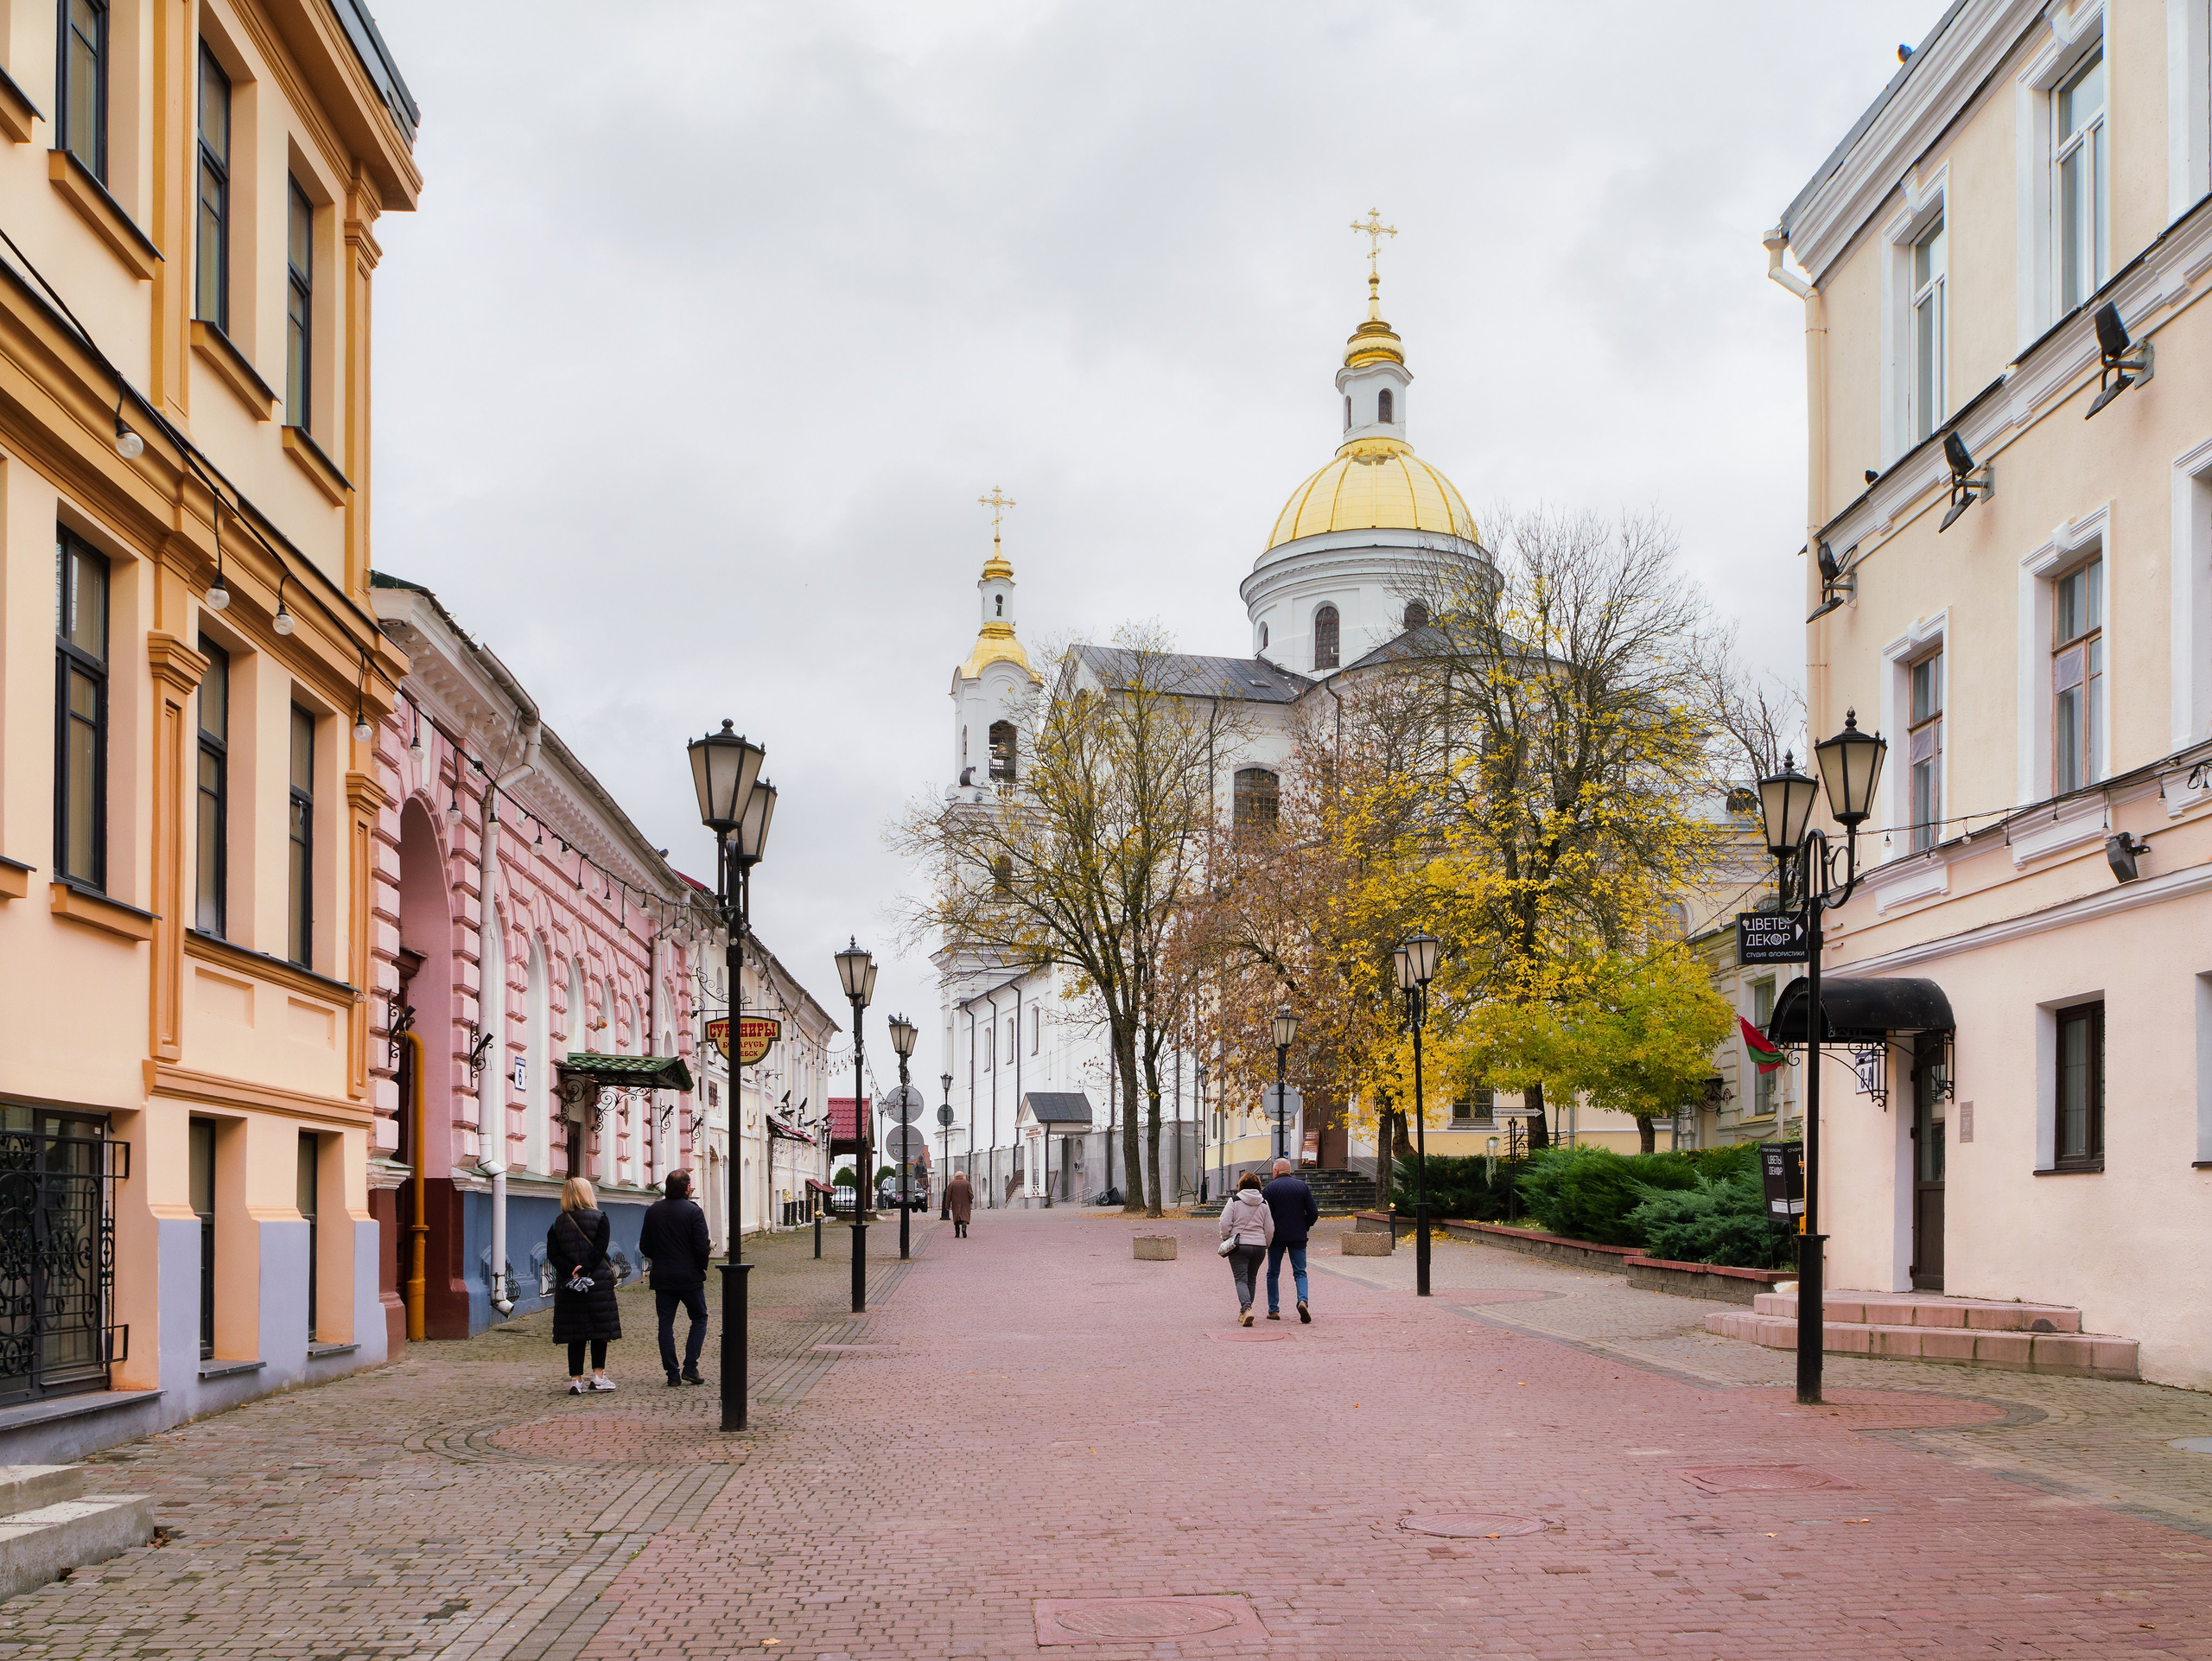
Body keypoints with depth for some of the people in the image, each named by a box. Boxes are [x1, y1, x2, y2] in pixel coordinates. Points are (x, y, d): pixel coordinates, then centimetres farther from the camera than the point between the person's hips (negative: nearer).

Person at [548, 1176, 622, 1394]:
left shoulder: (558, 1223, 7)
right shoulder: (599, 1218, -2)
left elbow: (552, 1254, -3)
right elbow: (600, 1249, -12)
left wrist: (571, 1272, -11)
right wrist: (584, 1271, -14)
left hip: (568, 1284, 3)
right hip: (598, 1282, -3)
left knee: (575, 1334, 5)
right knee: (600, 1328, 5)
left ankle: (576, 1379, 3)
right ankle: (598, 1376, 2)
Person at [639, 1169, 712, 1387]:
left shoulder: (653, 1211, 3)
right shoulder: (693, 1211, -11)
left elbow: (644, 1246, 6)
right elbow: (702, 1246, -13)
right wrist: (702, 1265, 6)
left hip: (662, 1277, 3)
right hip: (689, 1277, -3)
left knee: (666, 1323, 7)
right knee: (699, 1319, 11)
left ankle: (672, 1374, 5)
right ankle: (690, 1367, 1)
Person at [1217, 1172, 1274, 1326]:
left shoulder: (1234, 1201, -3)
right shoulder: (1263, 1203, 7)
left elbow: (1225, 1223, -8)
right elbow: (1270, 1229, 8)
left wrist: (1226, 1239, 8)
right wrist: (1265, 1245, 21)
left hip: (1238, 1245, -3)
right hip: (1258, 1246, 3)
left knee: (1241, 1280, -6)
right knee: (1251, 1280, 17)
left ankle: (1247, 1309, -28)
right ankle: (1243, 1313, 25)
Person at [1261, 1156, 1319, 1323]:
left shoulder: (1270, 1188, -4)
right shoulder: (1302, 1186, 4)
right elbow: (1314, 1212, 1)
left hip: (1277, 1237, -2)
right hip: (1298, 1237, 2)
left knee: (1273, 1273, 11)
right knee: (1300, 1272, 4)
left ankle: (1273, 1310, 10)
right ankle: (1302, 1300, -22)